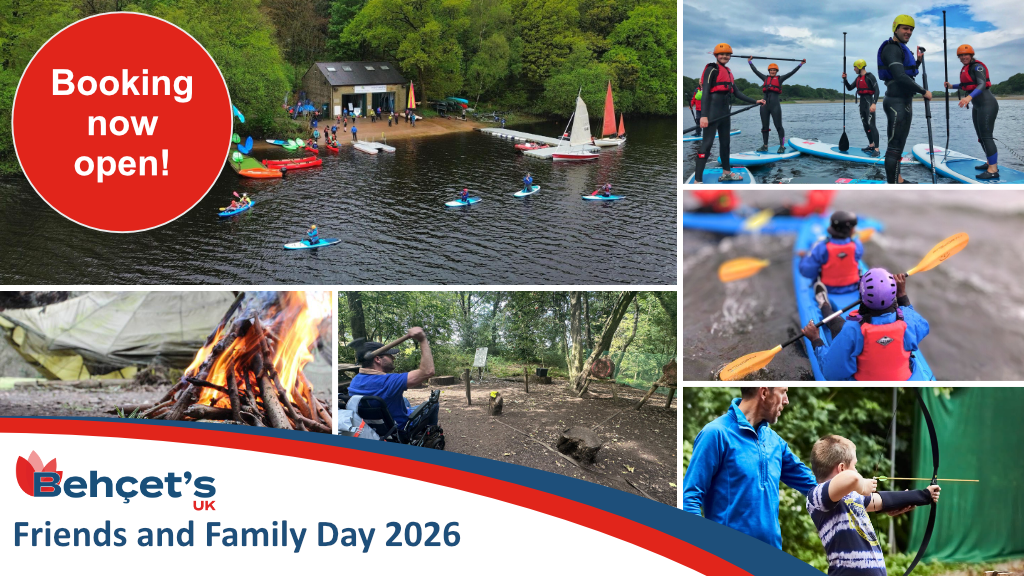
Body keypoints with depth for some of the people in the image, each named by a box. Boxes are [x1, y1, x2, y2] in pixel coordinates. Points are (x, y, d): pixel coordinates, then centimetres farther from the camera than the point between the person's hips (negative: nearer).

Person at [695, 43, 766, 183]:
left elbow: (736, 93, 21)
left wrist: (755, 101, 16)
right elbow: (705, 92, -15)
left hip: (725, 112, 9)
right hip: (713, 110, -9)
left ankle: (726, 173, 30)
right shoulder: (712, 69, -6)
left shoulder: (728, 72, 19)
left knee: (725, 142, 17)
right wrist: (704, 115, -24)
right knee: (707, 143, -13)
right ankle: (697, 180, -15)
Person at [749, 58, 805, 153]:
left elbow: (792, 73, 6)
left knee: (778, 126, -6)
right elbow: (756, 71, 24)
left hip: (775, 105, -4)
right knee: (764, 127, 9)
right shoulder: (765, 78, 16)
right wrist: (750, 62, 31)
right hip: (765, 105, 4)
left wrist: (801, 64, 4)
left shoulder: (779, 79, 7)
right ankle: (765, 146, 16)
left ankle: (782, 146, -4)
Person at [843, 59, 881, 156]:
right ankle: (871, 145, 24)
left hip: (869, 101, -9)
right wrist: (845, 79, 3)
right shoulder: (858, 78, 15)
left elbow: (877, 90, -16)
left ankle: (876, 149, -21)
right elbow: (850, 88, 19)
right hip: (862, 102, 9)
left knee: (871, 124, -16)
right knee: (865, 125, 13)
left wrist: (874, 103, -25)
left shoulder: (869, 76, -10)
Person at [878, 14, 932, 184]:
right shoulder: (892, 49, -14)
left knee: (900, 144, 15)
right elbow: (900, 77, -25)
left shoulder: (902, 49, 18)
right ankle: (892, 186, -13)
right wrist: (923, 92, -18)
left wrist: (918, 61, 17)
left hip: (906, 102, 11)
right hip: (896, 102, -11)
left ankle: (898, 179, 22)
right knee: (894, 146, -11)